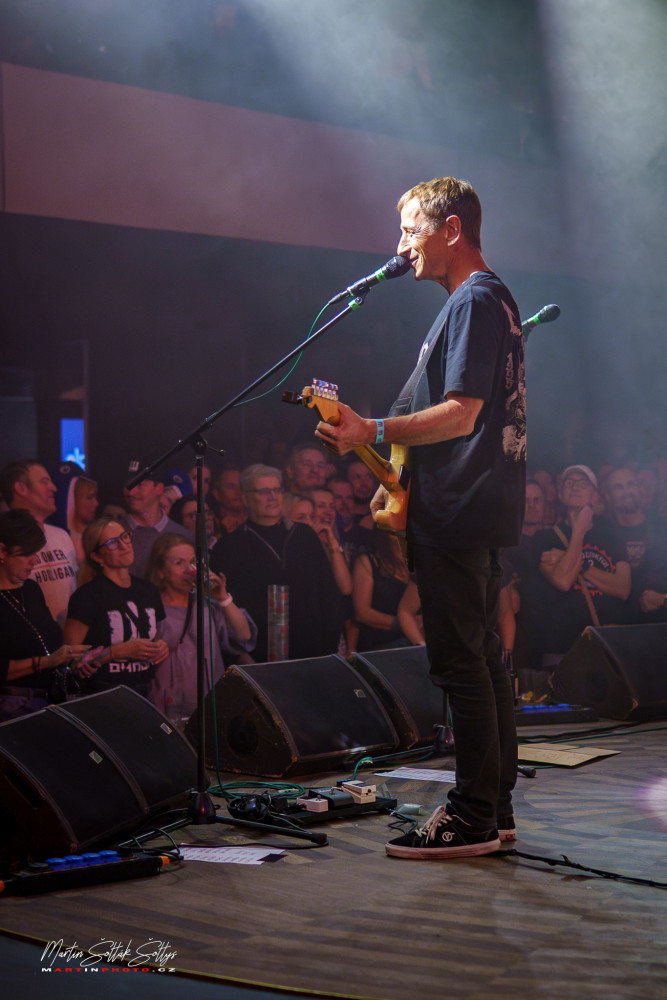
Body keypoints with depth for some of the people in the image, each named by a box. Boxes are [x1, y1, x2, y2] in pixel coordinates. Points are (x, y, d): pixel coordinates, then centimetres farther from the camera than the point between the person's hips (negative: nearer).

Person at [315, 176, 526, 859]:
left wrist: (373, 433, -19)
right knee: (482, 656, 12)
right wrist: (403, 480, 22)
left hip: (456, 518, -11)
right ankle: (495, 808, 18)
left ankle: (473, 816, -3)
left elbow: (460, 416, -21)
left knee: (460, 662, -7)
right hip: (482, 508, 11)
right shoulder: (492, 300, 21)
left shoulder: (473, 302, -12)